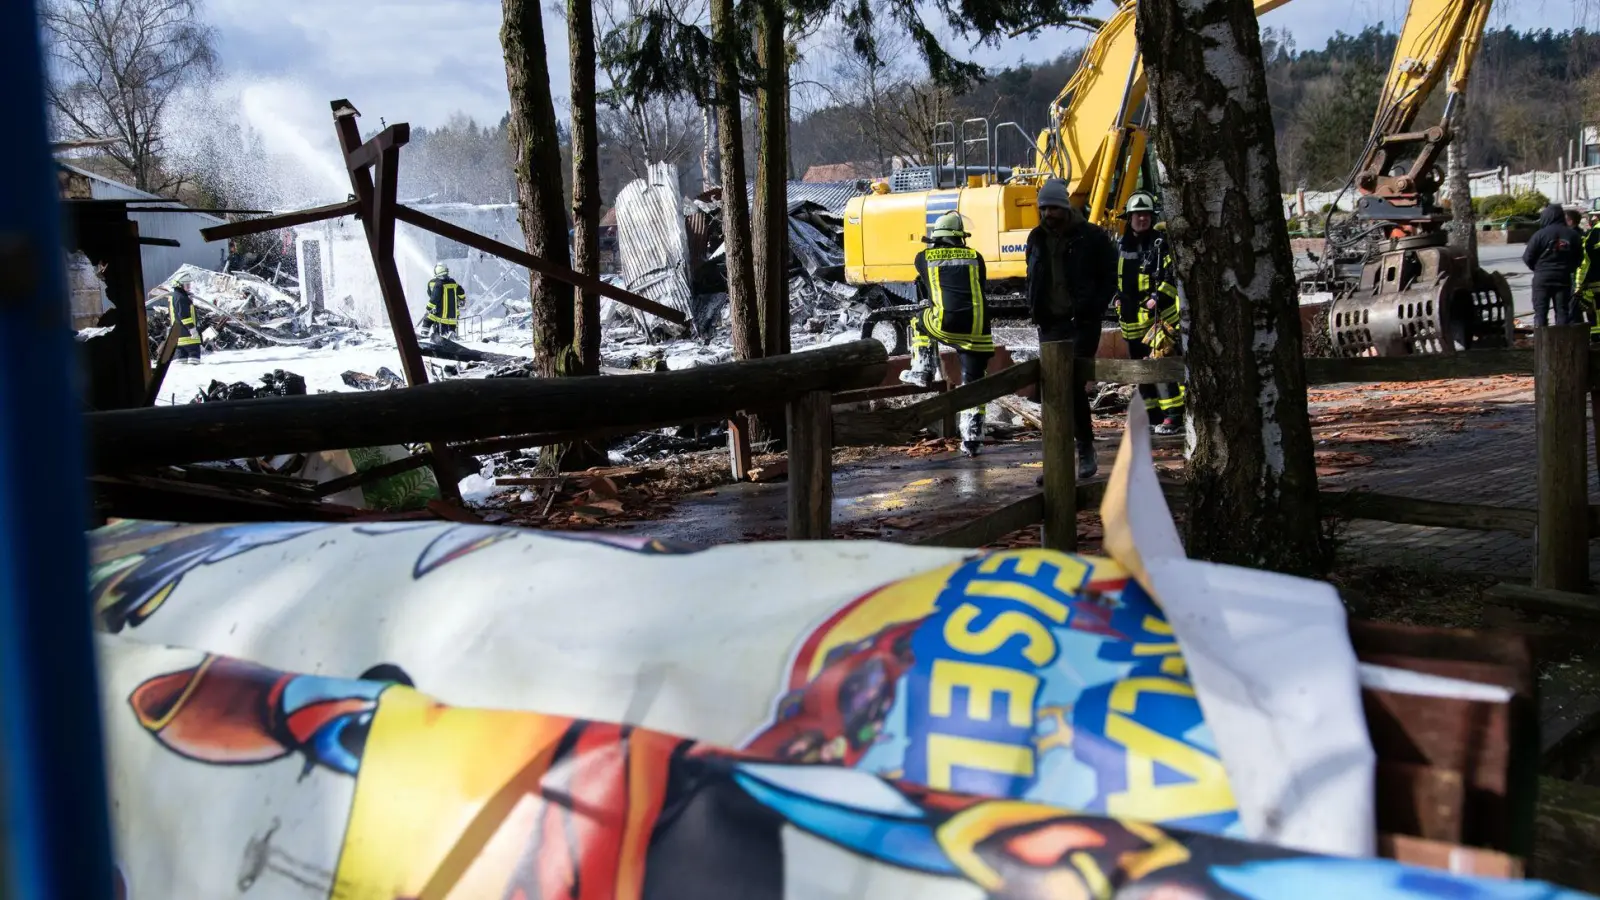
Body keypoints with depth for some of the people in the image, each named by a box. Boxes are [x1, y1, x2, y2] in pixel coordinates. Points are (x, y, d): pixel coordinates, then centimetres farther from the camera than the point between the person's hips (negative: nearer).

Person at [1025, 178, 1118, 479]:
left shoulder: (1091, 236, -5)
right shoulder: (1037, 238, 11)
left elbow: (1109, 277, -1)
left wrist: (1094, 309, -12)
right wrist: (1035, 310, 7)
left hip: (1081, 322, -5)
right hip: (1050, 324, 5)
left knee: (1074, 385, -12)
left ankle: (1086, 448, 3)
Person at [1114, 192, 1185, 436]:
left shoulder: (1161, 243, -3)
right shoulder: (1122, 246, 14)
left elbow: (1173, 276, -9)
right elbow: (1115, 277, 25)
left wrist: (1158, 297, -20)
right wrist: (1119, 301, 14)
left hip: (1158, 314, -7)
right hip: (1132, 318, 7)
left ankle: (1174, 416, -16)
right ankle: (1152, 415, 23)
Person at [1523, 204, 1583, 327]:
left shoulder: (1541, 234, -13)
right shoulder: (1573, 235, 1)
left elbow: (1527, 258, -9)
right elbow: (1579, 258, 7)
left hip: (1542, 278, -4)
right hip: (1564, 278, 4)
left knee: (1540, 312, 2)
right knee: (1562, 312, 10)